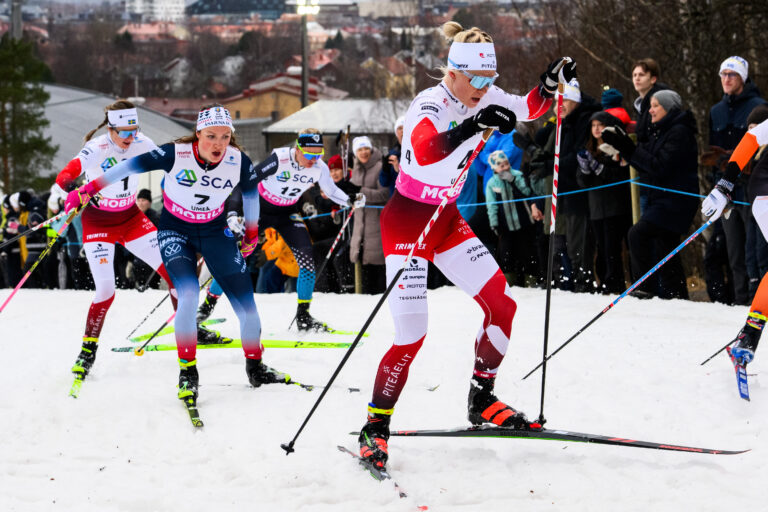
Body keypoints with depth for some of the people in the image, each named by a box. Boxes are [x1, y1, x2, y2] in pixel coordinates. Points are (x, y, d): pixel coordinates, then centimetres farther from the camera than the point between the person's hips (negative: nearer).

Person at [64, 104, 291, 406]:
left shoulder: (238, 162, -17)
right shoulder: (176, 154, -26)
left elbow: (251, 190, 4)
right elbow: (130, 166, -18)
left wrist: (252, 233, 13)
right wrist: (87, 190, -18)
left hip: (215, 231, 3)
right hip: (175, 230, -3)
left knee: (245, 301, -3)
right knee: (188, 295, -24)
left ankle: (255, 368, 19)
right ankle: (187, 373, -10)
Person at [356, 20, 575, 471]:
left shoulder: (483, 98, -3)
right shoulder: (429, 106, -25)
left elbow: (529, 110, 14)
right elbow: (425, 153, -47)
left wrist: (552, 82, -6)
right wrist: (473, 126, -61)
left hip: (447, 220, 7)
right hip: (406, 222, -7)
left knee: (503, 305, 0)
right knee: (412, 336, -13)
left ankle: (481, 400, 17)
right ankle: (375, 428, 0)